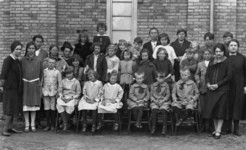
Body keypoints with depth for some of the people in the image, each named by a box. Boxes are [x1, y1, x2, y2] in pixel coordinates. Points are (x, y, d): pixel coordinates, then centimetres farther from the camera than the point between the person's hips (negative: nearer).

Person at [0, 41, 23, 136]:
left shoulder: (17, 60, 10)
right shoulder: (8, 60, -13)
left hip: (16, 88, 8)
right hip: (10, 88, -8)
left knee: (14, 108, 12)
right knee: (10, 108, -7)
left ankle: (10, 127, 20)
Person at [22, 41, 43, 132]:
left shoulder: (39, 61, 3)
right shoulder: (22, 60, 1)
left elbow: (41, 74, 6)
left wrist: (40, 86, 3)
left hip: (35, 85, 1)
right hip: (25, 84, -1)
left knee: (34, 104, 3)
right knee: (25, 104, 0)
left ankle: (33, 124, 10)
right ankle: (27, 124, 6)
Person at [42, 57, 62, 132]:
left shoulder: (57, 72, 7)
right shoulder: (44, 71, 10)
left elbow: (60, 83, 8)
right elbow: (41, 82, 12)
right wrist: (41, 92, 5)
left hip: (53, 92, -1)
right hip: (45, 92, 1)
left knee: (53, 108, -2)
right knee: (47, 108, 0)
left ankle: (53, 125, 4)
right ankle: (48, 125, 6)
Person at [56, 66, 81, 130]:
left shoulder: (76, 82, 7)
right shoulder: (63, 81, 16)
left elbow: (78, 93, 3)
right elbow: (59, 90, 12)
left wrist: (72, 98, -11)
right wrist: (61, 96, -8)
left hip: (73, 98, -2)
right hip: (63, 97, 3)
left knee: (70, 106, -36)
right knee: (59, 105, -31)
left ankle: (65, 123, -18)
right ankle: (65, 124, -27)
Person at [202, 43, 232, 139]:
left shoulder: (227, 62, -2)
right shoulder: (212, 61, 12)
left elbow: (229, 76, -8)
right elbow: (207, 74, 12)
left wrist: (217, 84, -14)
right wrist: (208, 83, -7)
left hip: (222, 89, -4)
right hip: (211, 89, 5)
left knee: (221, 110, -1)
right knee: (212, 109, 5)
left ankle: (218, 131, 2)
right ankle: (215, 129, 15)